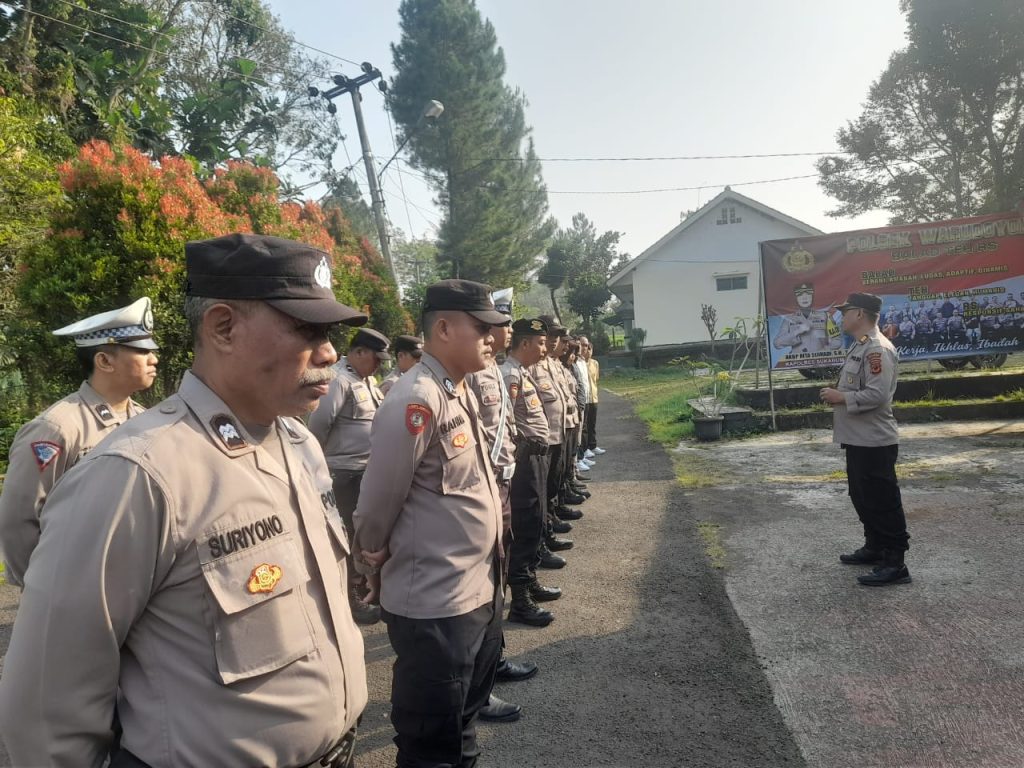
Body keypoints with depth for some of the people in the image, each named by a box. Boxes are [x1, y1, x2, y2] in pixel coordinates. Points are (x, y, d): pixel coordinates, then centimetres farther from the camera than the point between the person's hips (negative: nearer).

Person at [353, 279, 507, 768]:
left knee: (463, 725, 26)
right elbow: (376, 505, -16)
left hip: (480, 592, 8)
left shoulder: (462, 391, 7)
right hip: (435, 605, -8)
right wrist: (374, 559, 0)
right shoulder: (416, 401, -22)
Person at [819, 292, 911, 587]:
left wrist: (841, 397, -17)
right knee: (862, 498, 20)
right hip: (857, 439, 11)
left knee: (882, 502, -2)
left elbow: (877, 395, -28)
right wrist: (837, 395, 5)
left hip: (874, 442, -11)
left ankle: (895, 564, 7)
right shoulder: (860, 346, 14)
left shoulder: (878, 349, -19)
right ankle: (874, 548, 34)